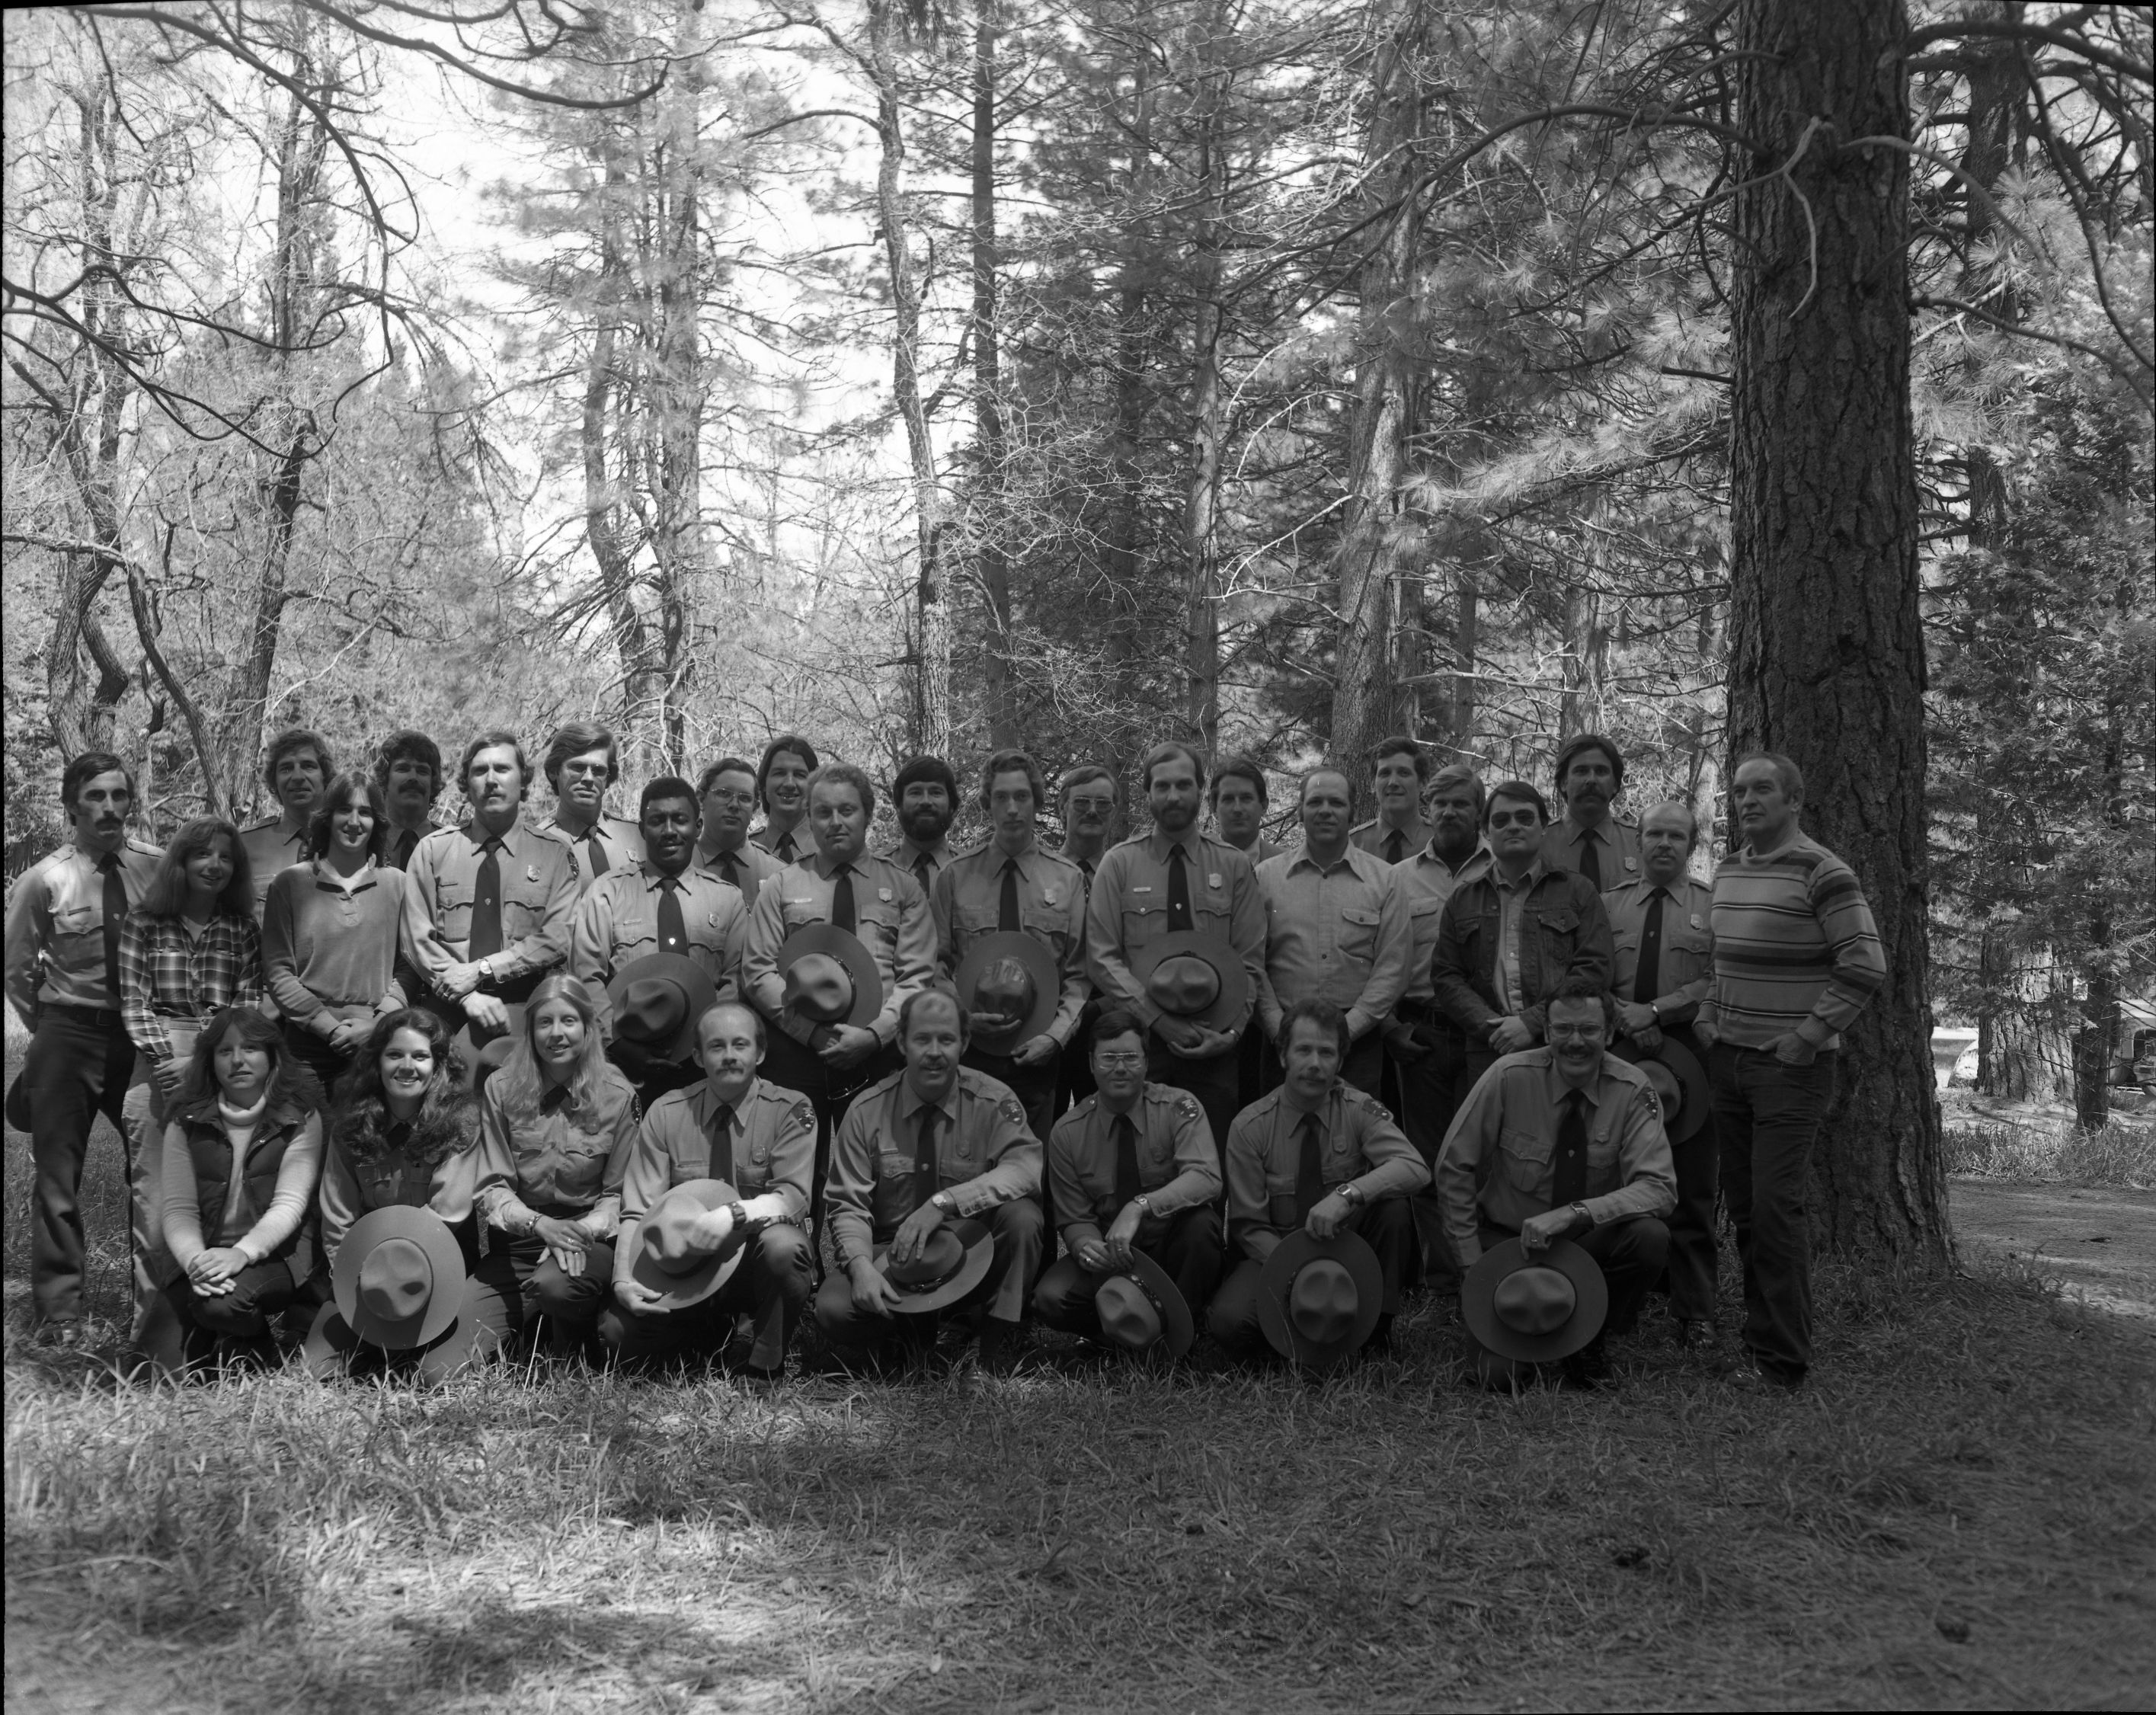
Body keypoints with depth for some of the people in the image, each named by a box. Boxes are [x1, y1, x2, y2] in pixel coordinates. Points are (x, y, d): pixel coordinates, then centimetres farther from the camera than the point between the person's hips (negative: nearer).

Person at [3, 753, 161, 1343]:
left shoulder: (157, 869, -3)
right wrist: (52, 1030, 6)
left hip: (141, 1031, 2)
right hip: (68, 1034, -2)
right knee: (58, 1173, 2)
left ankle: (156, 1286, 25)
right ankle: (59, 1306, 13)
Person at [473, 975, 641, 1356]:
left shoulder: (617, 1095, -2)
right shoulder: (501, 1089, 0)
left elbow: (618, 1192, 0)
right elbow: (491, 1188, -2)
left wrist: (584, 1230, -19)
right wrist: (538, 1224, -19)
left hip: (593, 1236, -2)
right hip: (522, 1237, 2)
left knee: (556, 1284, -36)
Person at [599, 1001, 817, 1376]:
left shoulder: (790, 1111, -5)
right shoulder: (666, 1114, 0)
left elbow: (794, 1197, -16)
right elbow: (638, 1211, -4)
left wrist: (734, 1214, -35)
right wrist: (623, 1280, -21)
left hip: (757, 1261, -3)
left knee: (782, 1245, -36)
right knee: (616, 1328, -19)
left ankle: (766, 1362, -11)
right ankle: (715, 1332, 12)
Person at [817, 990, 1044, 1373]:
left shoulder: (992, 1101, -7)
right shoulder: (868, 1112, -4)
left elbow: (1028, 1168, -24)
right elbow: (848, 1206, -5)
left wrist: (944, 1202, -35)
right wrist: (861, 1266, -26)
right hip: (891, 1257, 1)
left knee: (1020, 1213, -30)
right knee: (834, 1309, -27)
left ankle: (1000, 1334, -11)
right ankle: (915, 1327, 5)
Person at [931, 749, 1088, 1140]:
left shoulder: (1067, 879, 6)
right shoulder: (955, 876, 5)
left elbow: (1079, 974, 4)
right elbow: (936, 964, 4)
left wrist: (1055, 1035, -10)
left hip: (1038, 1053, 0)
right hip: (969, 1051, 0)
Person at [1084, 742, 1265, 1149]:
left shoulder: (1234, 866, 8)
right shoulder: (1119, 864, 4)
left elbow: (1250, 963, 6)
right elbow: (1102, 959, -3)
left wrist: (1230, 1031, -9)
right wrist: (1158, 1018, -14)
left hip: (1212, 1047, 1)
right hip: (1137, 1040, -1)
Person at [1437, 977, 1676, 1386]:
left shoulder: (1632, 1091, -13)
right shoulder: (1509, 1078, -15)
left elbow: (1659, 1187, -21)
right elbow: (1454, 1168, -8)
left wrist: (1574, 1214, -35)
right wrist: (1472, 1261, -11)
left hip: (1592, 1242, 1)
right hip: (1508, 1239, -1)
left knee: (1650, 1236, -31)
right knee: (1499, 1372, -19)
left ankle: (1592, 1337, -3)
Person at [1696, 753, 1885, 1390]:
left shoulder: (1821, 873, -11)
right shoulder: (1728, 870, 12)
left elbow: (1866, 967, -14)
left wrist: (1808, 1035, -15)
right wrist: (1709, 1017, 12)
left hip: (1790, 1067, -7)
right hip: (1729, 1057, 7)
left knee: (1777, 1206, -8)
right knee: (1743, 1206, 10)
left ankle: (1782, 1361, -1)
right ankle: (1761, 1333, 21)